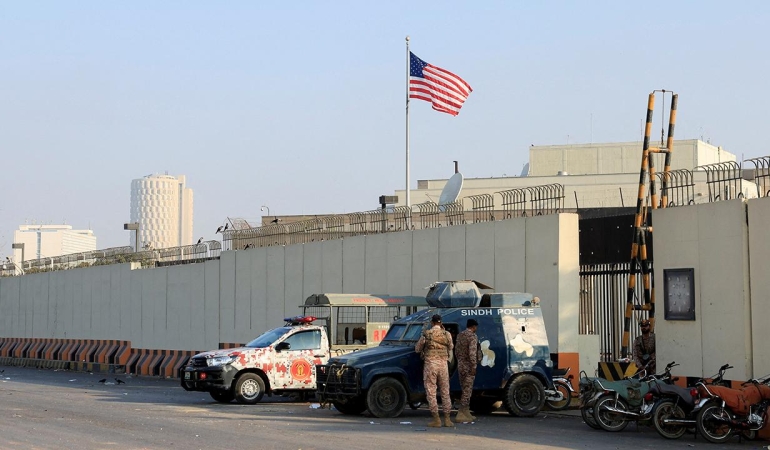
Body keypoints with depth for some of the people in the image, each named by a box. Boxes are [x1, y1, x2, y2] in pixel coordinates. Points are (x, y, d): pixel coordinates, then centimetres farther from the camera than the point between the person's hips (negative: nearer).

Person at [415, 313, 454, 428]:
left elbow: (417, 349, 5)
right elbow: (451, 347, 20)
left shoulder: (426, 334, -4)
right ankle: (447, 419, 9)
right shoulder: (447, 334, 2)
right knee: (445, 392, 11)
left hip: (430, 364, -3)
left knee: (431, 393, 2)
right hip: (443, 364, 3)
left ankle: (436, 419, -1)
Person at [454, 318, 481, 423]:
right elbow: (472, 352, -21)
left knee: (466, 390, 16)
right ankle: (461, 414, -9)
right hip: (468, 366, -8)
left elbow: (456, 351, 18)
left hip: (460, 366, 8)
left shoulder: (460, 335, 13)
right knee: (467, 390, -6)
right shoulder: (472, 337, -13)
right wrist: (474, 366, -19)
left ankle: (466, 412, 20)